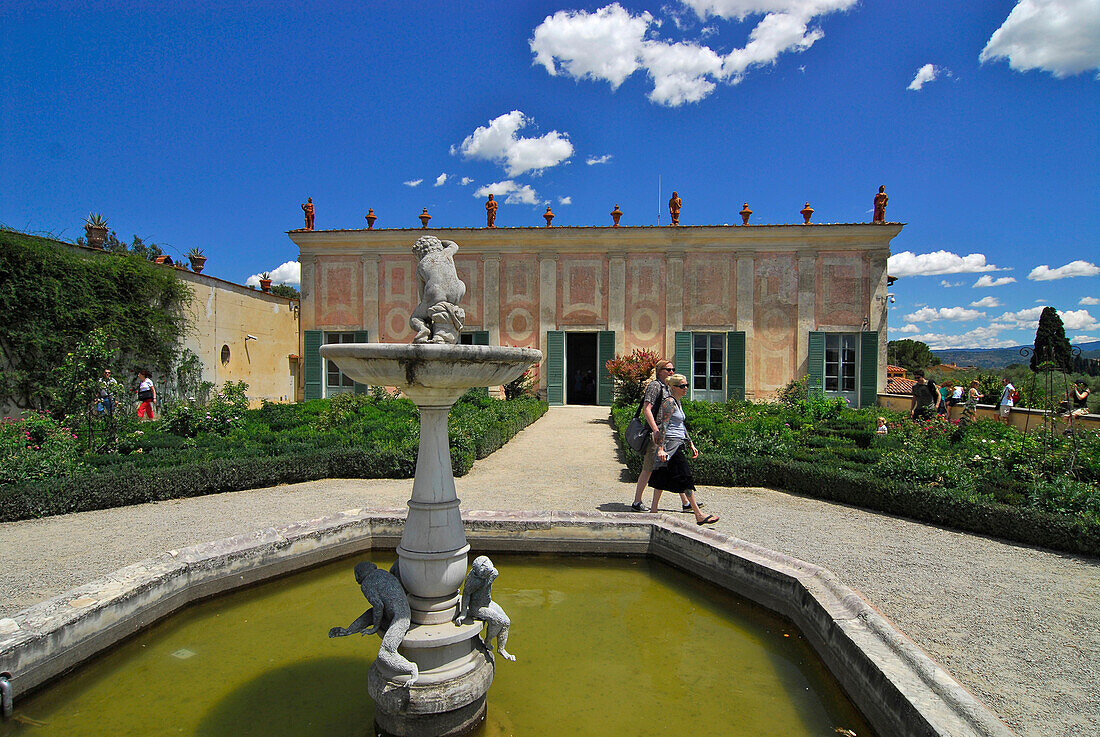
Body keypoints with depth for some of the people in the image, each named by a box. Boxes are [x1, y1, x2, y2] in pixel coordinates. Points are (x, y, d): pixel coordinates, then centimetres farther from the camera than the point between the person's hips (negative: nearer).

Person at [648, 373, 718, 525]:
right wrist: (661, 449, -23)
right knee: (686, 478, -6)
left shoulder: (677, 402, 17)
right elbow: (663, 426, -19)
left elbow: (682, 426, 23)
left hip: (677, 444, 10)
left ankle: (653, 510, 15)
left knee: (663, 478, 10)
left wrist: (691, 444, 22)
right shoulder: (669, 402, -13)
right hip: (671, 445, -10)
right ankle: (699, 516, 0)